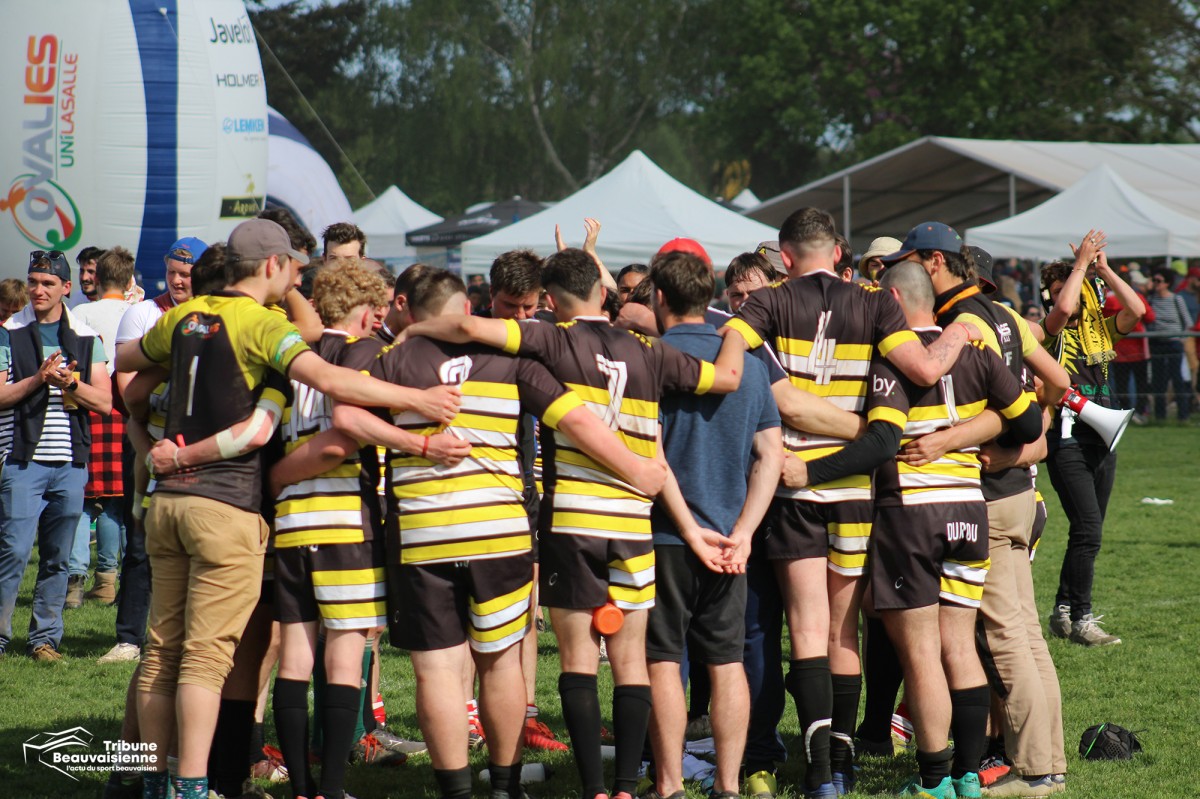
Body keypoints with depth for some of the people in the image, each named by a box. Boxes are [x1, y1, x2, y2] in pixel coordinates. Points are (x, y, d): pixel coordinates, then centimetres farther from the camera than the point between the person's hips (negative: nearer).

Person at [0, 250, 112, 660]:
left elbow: (105, 402, 6)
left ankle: (45, 637, 14)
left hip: (71, 462, 3)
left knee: (57, 558, 7)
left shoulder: (86, 338, 10)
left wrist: (71, 383, -11)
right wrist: (39, 379, -15)